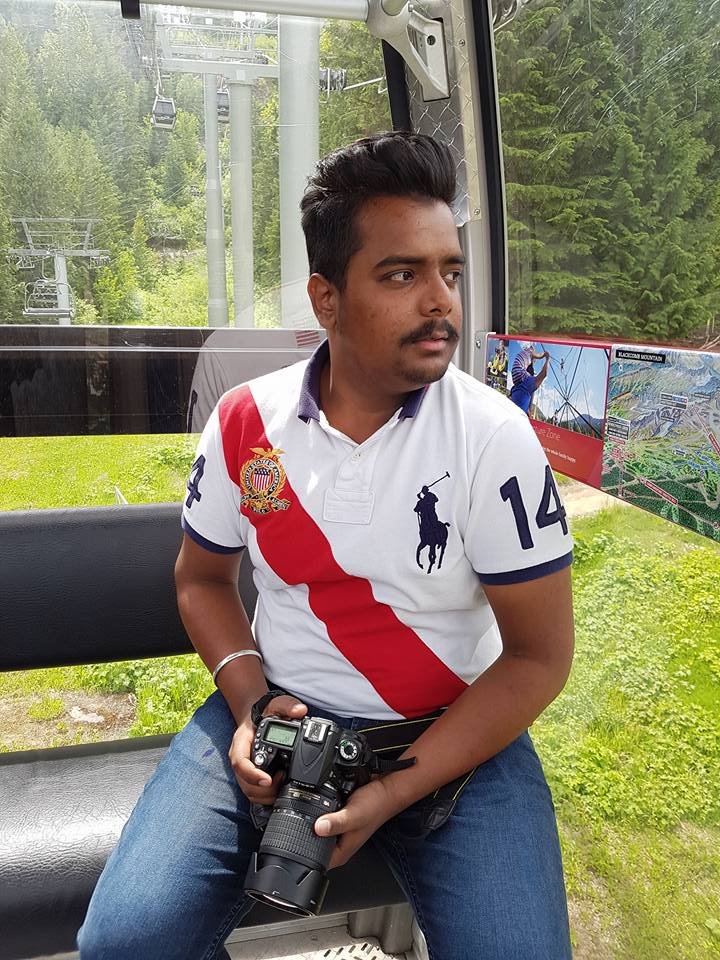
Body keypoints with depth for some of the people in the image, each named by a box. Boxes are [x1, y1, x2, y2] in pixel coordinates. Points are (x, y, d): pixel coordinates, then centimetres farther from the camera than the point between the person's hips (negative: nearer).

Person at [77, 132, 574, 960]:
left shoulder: (493, 437, -14)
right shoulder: (245, 422, -5)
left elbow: (539, 655, -11)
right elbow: (202, 576, 9)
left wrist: (394, 791, -19)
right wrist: (250, 700, -9)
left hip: (455, 733, -1)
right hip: (281, 714, 2)